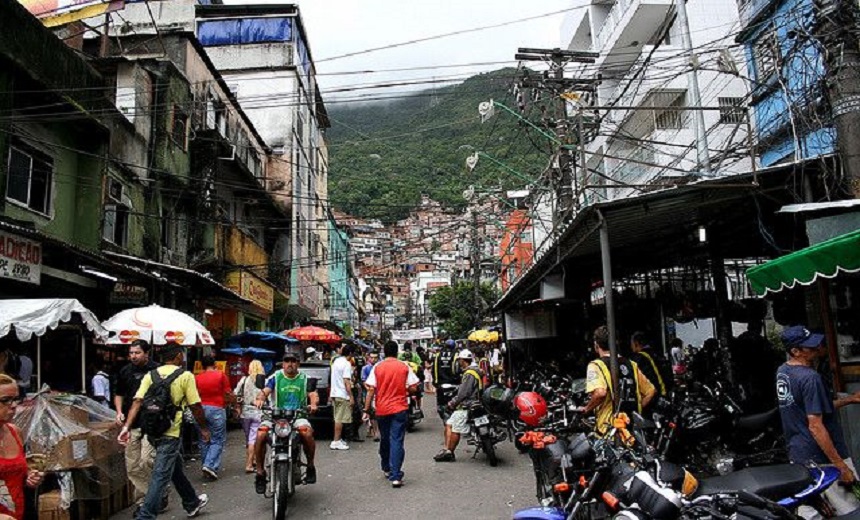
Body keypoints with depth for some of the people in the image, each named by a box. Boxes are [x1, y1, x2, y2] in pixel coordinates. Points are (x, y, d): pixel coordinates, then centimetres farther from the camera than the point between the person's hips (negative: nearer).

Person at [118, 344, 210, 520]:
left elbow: (137, 401, -6)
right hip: (170, 432, -7)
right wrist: (204, 428, 6)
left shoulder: (150, 375, 7)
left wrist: (127, 427, -10)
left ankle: (192, 503, 38)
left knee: (176, 467, 22)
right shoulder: (185, 375, -6)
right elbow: (195, 406, -6)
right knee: (161, 476, -1)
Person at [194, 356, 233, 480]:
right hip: (216, 409, -4)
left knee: (204, 440, 13)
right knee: (217, 440, 2)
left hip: (201, 409, 4)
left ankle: (206, 466, 18)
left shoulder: (197, 378, 5)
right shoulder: (221, 375, -3)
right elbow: (228, 394, -2)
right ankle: (210, 465, -12)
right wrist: (235, 404, 13)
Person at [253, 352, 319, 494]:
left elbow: (313, 394, 0)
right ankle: (260, 472, -7)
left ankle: (310, 466, -7)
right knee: (261, 434, -27)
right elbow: (265, 391, -7)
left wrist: (314, 404, -23)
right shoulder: (275, 377, 7)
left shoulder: (305, 379, 10)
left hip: (298, 415, 0)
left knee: (307, 432, -31)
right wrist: (260, 399, -30)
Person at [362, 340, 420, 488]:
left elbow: (371, 390, -5)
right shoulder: (404, 367, -3)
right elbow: (413, 388, -4)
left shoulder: (377, 367, -1)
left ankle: (386, 468, 34)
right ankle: (395, 476, -11)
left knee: (384, 440, 19)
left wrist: (366, 410, 1)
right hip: (399, 409, -2)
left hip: (382, 409, 2)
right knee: (397, 441, -4)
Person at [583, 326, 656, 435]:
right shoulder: (631, 364, 10)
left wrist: (586, 409, -10)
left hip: (609, 428, -6)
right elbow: (651, 391, 14)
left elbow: (600, 393, -26)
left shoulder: (596, 365, -9)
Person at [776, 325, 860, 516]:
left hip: (796, 454, 9)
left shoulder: (782, 371, 7)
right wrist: (841, 466, -19)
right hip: (822, 458, -9)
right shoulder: (810, 377, -21)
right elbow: (815, 426, -23)